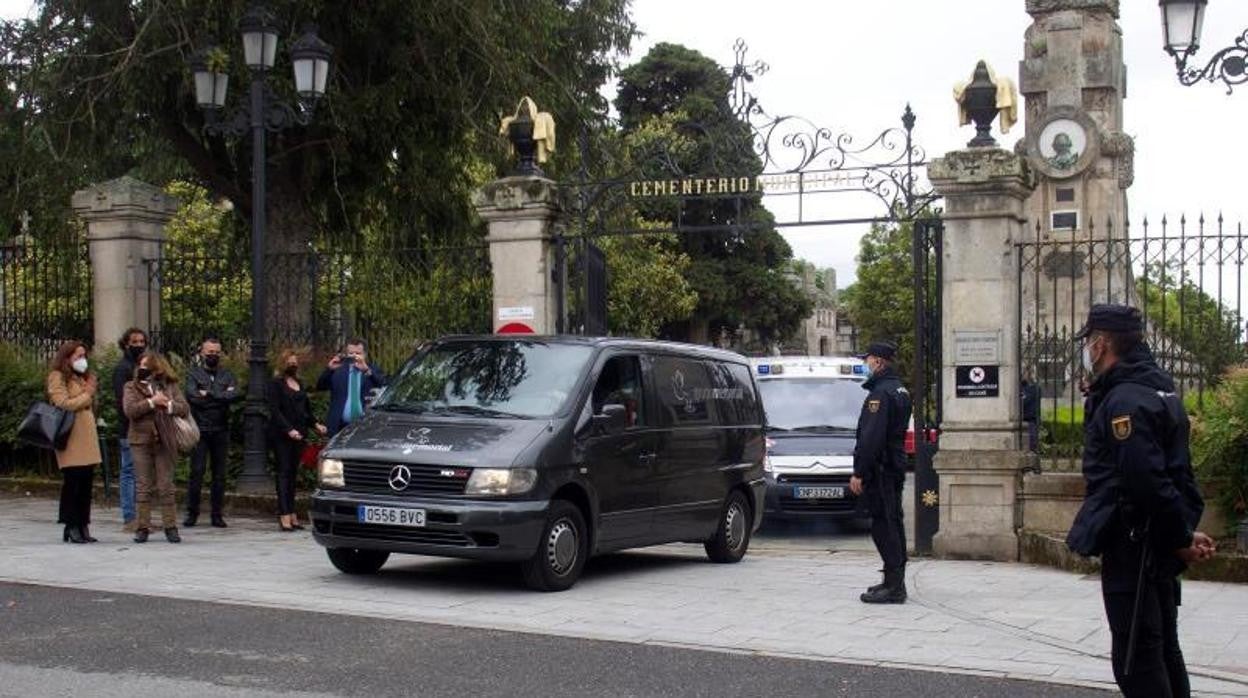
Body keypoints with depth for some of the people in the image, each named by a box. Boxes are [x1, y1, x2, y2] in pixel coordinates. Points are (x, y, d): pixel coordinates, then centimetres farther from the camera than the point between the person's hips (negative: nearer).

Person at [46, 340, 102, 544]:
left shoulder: (82, 377, 24)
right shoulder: (57, 377, -2)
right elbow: (64, 404, -13)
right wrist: (86, 395, -4)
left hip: (87, 437, 8)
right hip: (70, 438, -8)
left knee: (86, 482, 5)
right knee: (72, 482, -6)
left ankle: (83, 526, 9)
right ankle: (71, 527, -2)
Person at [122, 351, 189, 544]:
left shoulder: (170, 386, 10)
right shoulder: (132, 387, 8)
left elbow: (185, 408, 2)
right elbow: (130, 410, -9)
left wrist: (169, 404, -15)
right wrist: (152, 402, -15)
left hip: (164, 441, 0)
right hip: (141, 441, 0)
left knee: (166, 486, 2)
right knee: (143, 487, 2)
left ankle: (170, 526, 6)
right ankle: (142, 527, 7)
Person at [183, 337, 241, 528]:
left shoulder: (227, 375, 13)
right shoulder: (193, 374, 7)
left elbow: (237, 395, -6)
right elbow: (192, 395, -12)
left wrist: (209, 394, -10)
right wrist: (222, 397, -8)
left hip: (221, 431, 2)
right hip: (200, 431, -2)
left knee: (220, 474, 4)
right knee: (196, 471, -5)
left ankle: (217, 514, 10)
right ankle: (192, 513, 3)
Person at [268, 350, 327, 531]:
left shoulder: (299, 384, 18)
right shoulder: (276, 384, -2)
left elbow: (306, 409, 22)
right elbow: (274, 410, -10)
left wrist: (315, 425, 7)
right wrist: (289, 429, -20)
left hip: (298, 434, 6)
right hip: (281, 435, -6)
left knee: (293, 473, 6)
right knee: (284, 472, -9)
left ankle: (291, 514, 7)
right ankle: (285, 515, -14)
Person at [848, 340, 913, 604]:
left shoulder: (881, 393, -17)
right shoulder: (899, 390, 16)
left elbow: (871, 437, -22)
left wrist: (859, 473, -20)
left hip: (880, 470, -10)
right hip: (896, 467, 10)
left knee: (884, 526, -9)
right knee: (893, 524, 15)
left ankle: (894, 587, -11)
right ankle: (895, 580, 22)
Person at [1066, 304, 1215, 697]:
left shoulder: (1123, 402, -19)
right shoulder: (1158, 390, 14)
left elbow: (1147, 482, -25)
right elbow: (1177, 471, 16)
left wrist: (1182, 537, -15)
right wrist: (1185, 529, 9)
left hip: (1132, 548, -10)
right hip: (1159, 552, 10)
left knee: (1136, 662, -6)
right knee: (1164, 652, 18)